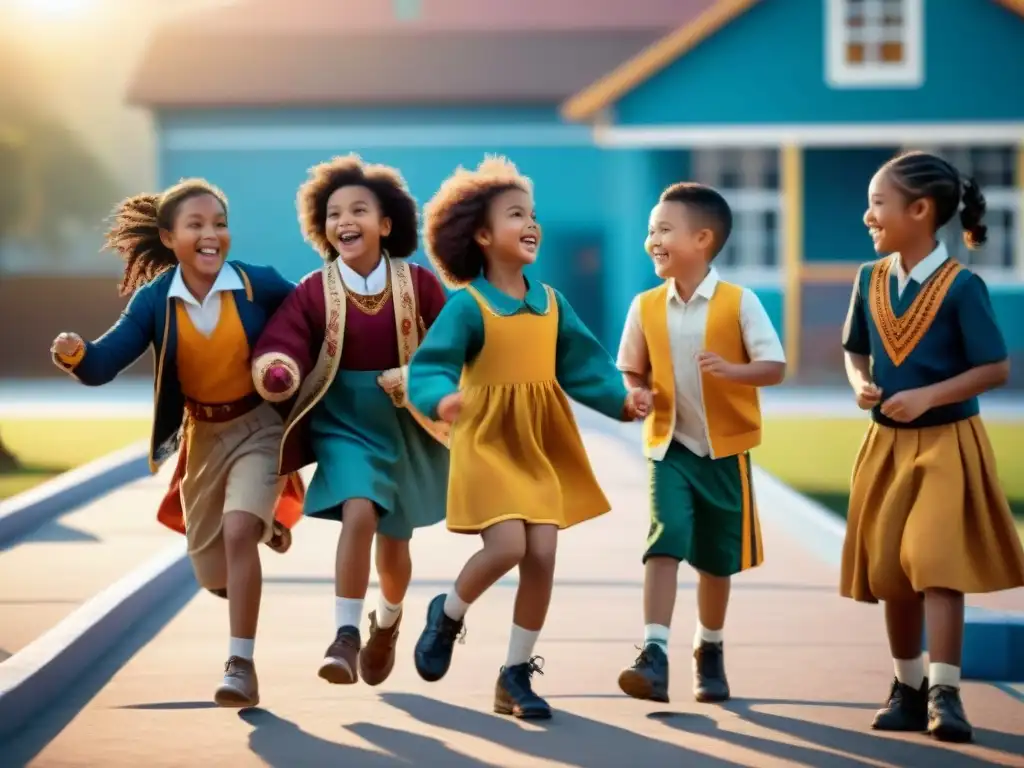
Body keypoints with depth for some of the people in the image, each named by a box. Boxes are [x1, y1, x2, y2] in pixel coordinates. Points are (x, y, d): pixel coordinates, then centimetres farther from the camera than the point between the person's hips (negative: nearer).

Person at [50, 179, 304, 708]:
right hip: (202, 435, 3)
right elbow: (105, 362, -22)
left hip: (259, 427, -3)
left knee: (238, 531, -27)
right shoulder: (154, 299, -13)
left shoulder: (260, 285, -18)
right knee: (214, 574, 14)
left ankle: (241, 666, -17)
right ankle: (264, 524, 51)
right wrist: (75, 355, -43)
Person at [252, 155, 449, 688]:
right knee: (359, 513, -27)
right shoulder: (312, 292, -10)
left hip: (407, 428, 1)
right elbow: (279, 349, -20)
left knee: (394, 543, 14)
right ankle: (346, 636, -19)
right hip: (343, 423, -1)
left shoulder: (419, 285, -8)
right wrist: (277, 371, -42)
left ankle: (387, 624, 45)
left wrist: (409, 382, -21)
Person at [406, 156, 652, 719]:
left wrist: (620, 400, -6)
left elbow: (582, 365, 9)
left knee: (542, 557, 0)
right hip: (487, 446, -5)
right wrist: (442, 398, -38)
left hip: (542, 450, 5)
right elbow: (430, 366, -18)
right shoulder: (467, 305, -11)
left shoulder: (551, 303, 6)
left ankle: (516, 675, 13)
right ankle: (447, 615, 12)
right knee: (507, 546, -19)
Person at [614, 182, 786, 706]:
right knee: (664, 544, -16)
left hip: (724, 450, -1)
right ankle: (654, 657, -21)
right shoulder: (646, 307, 0)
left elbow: (774, 367, -9)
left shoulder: (739, 302, -9)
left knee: (716, 559, 12)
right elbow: (631, 372, 10)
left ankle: (709, 652, 31)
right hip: (669, 447, 1)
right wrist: (632, 395, -12)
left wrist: (732, 370, -27)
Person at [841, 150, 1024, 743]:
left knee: (937, 563, -13)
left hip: (947, 443, -6)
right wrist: (861, 385, -6)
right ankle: (908, 686, 23)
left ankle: (944, 692, -11)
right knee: (889, 569, 9)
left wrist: (927, 397, -21)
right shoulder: (870, 279, 4)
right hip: (887, 444, 6)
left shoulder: (961, 286, -13)